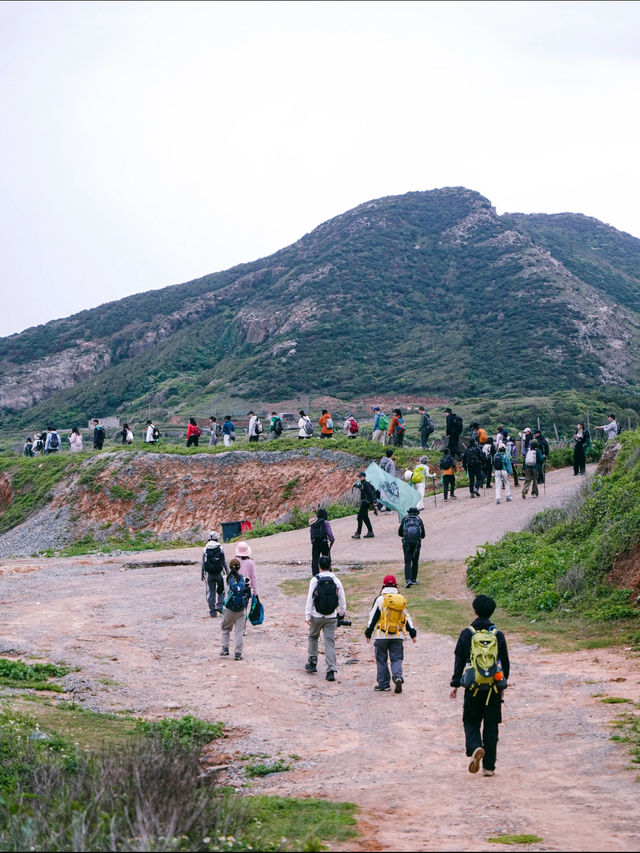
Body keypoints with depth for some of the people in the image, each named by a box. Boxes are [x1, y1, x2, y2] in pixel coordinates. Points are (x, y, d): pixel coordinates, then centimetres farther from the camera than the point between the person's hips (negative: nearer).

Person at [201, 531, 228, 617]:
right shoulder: (220, 549, -4)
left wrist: (202, 574, 12)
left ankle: (213, 612, 9)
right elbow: (225, 562, 1)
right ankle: (220, 606, -1)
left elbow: (203, 563, 3)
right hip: (219, 573, -1)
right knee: (221, 591, 16)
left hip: (209, 574, 1)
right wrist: (228, 573, 11)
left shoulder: (205, 549, -1)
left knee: (210, 593, 7)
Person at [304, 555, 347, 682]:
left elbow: (310, 599, -8)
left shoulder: (315, 580, -8)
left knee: (313, 637, 21)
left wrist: (308, 616, -5)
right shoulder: (336, 581, 0)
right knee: (330, 641, 1)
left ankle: (312, 664, 26)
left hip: (317, 616, -1)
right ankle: (331, 671, -8)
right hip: (331, 617, 1)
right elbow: (342, 600, 5)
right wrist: (342, 614, 19)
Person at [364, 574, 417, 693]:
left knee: (381, 660, 8)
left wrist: (368, 632, 2)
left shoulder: (380, 599, -6)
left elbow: (373, 617, -4)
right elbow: (407, 617, 11)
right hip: (398, 635, 3)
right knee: (396, 659, 6)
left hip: (382, 635, -3)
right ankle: (398, 677, -19)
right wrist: (412, 632, 16)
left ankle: (383, 684, 9)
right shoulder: (402, 600, 5)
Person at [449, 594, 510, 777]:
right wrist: (503, 684, 19)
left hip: (473, 686, -1)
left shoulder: (466, 633, -3)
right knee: (491, 726, 8)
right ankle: (489, 766, 8)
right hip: (494, 686, 2)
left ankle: (475, 748, -19)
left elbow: (459, 661, -2)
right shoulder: (498, 635, 2)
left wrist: (455, 684, 4)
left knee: (471, 722, 11)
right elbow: (505, 662, 8)